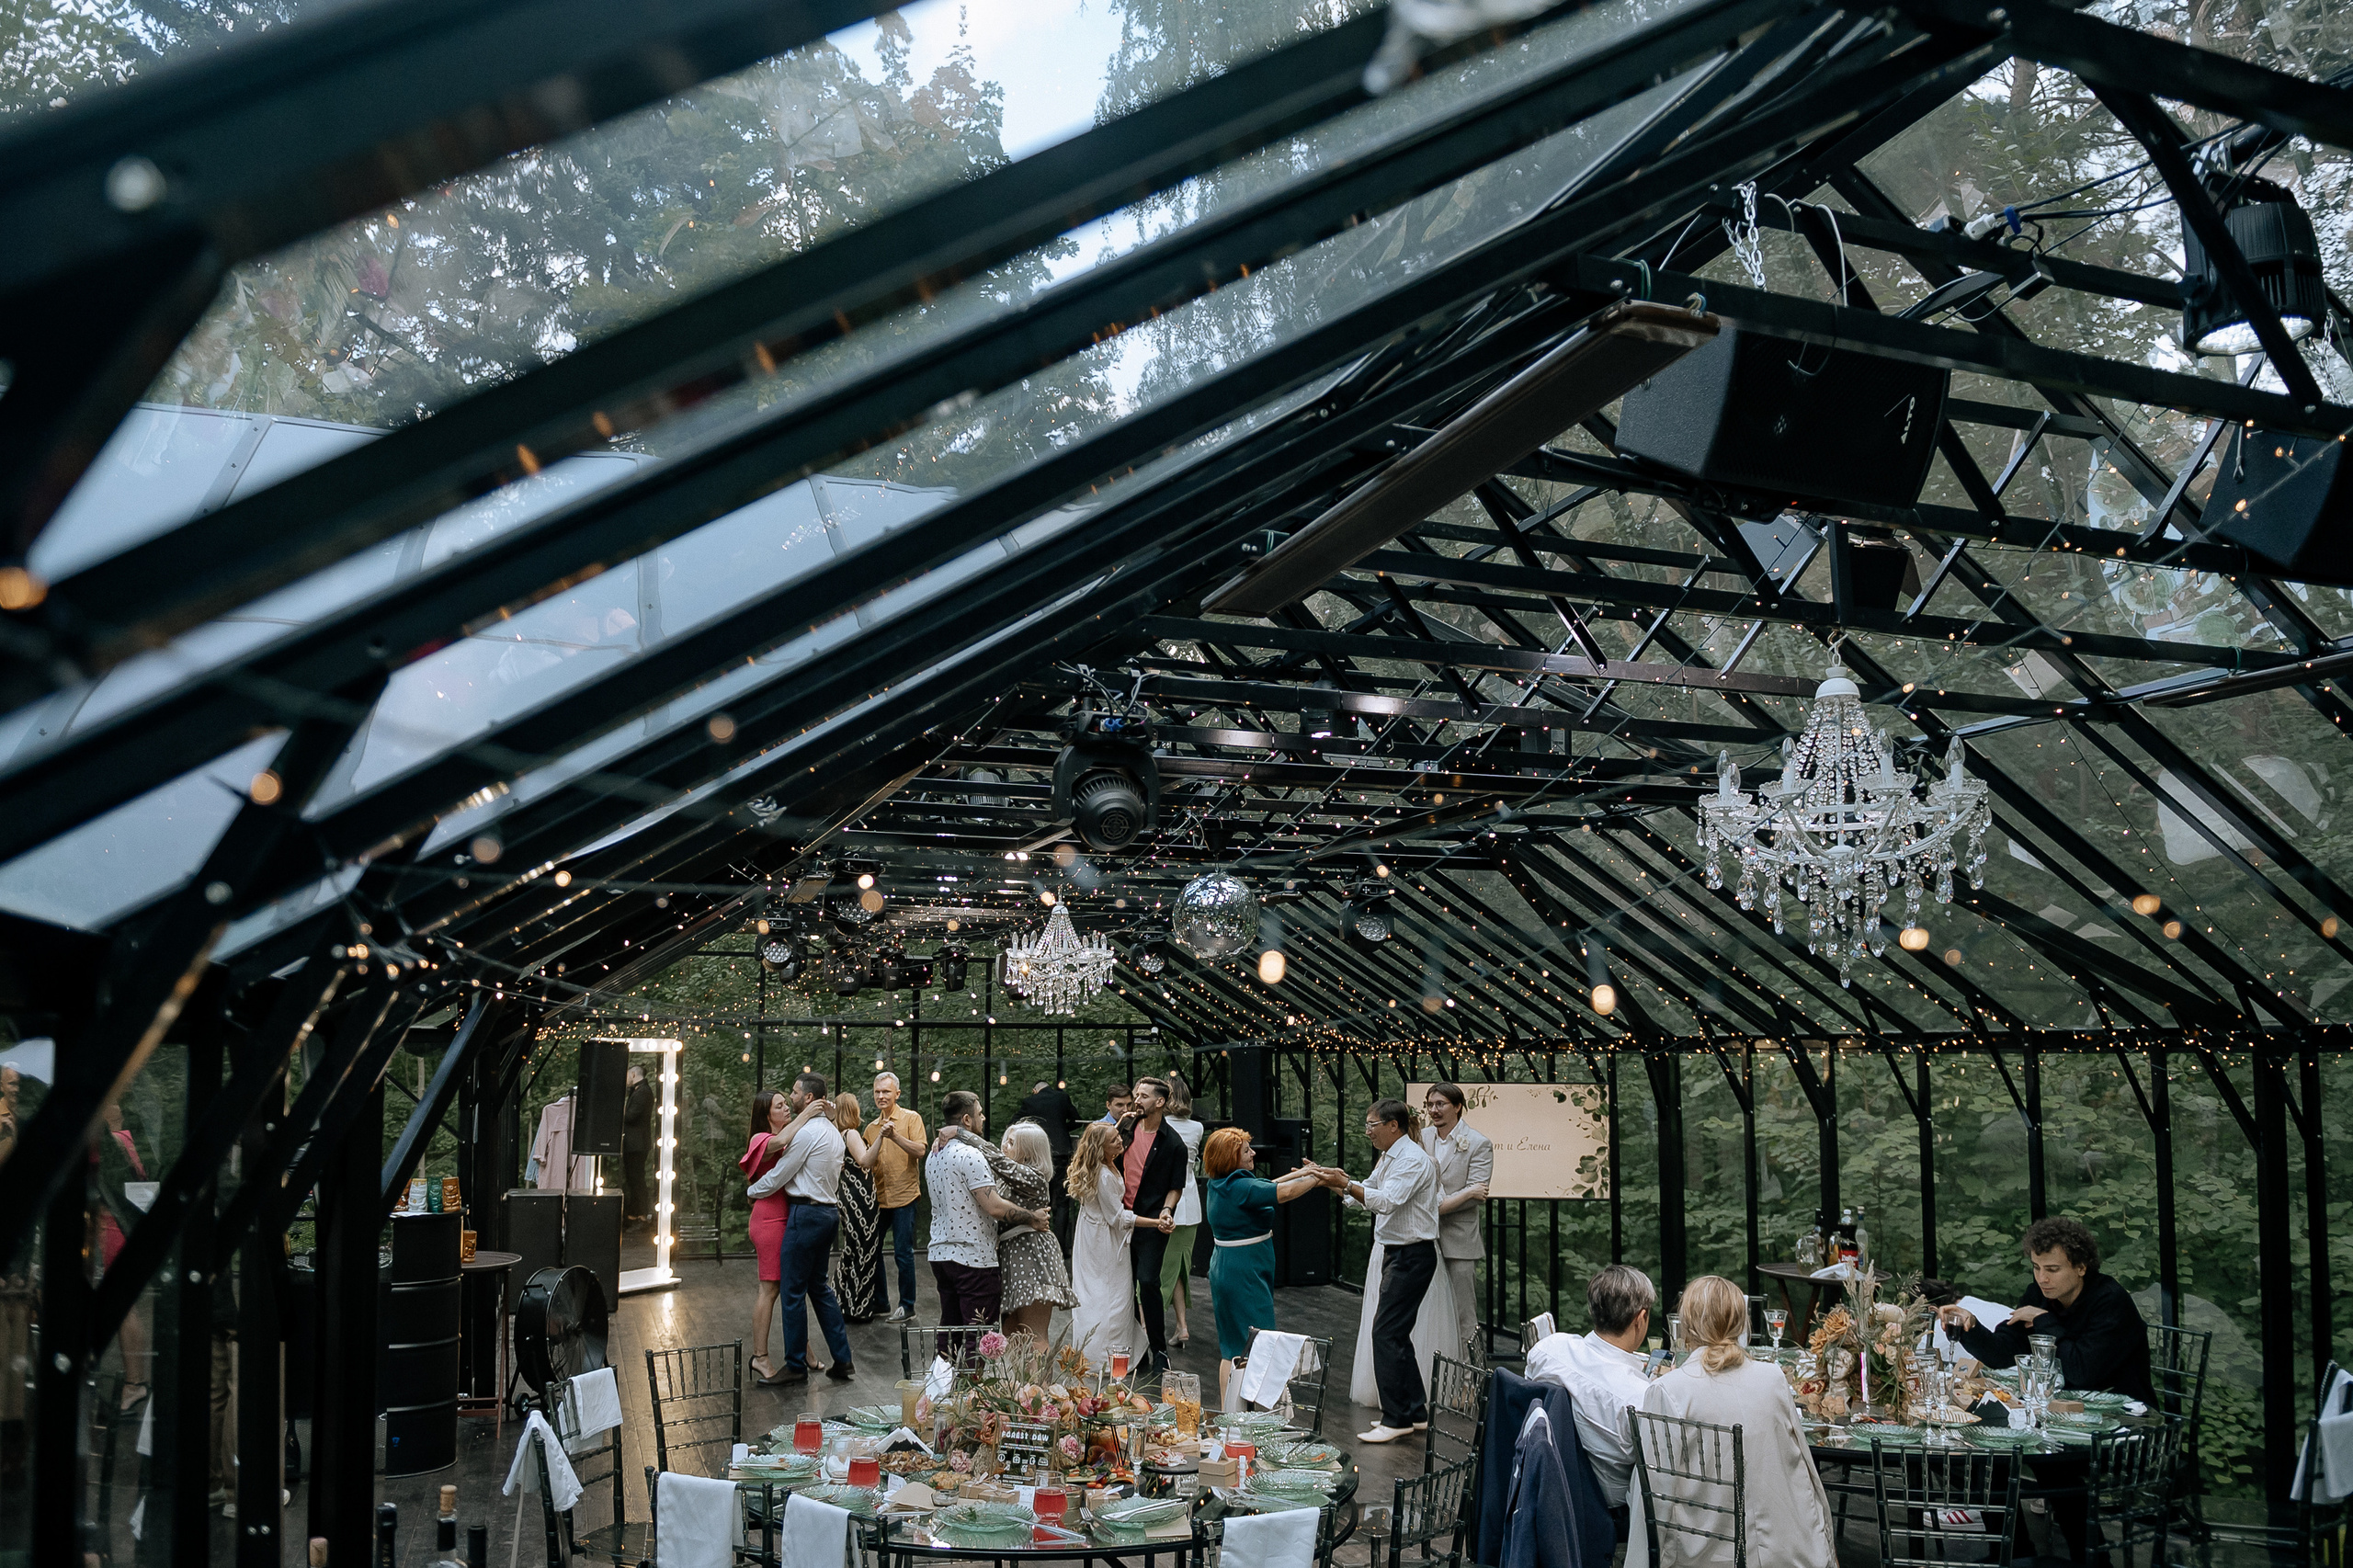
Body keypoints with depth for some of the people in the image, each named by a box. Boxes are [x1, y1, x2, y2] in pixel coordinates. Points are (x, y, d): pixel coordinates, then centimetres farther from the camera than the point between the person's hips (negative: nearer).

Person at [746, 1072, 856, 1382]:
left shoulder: (806, 1132, -15)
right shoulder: (834, 1132, 14)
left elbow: (778, 1176, -10)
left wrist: (752, 1191, 7)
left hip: (807, 1214, -9)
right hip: (830, 1211, 9)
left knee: (793, 1292, 0)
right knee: (820, 1286, 15)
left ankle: (795, 1365, 6)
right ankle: (842, 1361, 14)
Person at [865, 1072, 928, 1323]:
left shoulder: (911, 1118, -2)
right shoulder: (872, 1127, 14)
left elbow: (920, 1151, -13)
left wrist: (895, 1136, -25)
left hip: (903, 1196, -6)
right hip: (877, 1197, 6)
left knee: (903, 1253, -4)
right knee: (871, 1250, 8)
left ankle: (907, 1306, 5)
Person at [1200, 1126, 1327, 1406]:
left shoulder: (1221, 1185, 9)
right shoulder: (1239, 1188, -20)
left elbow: (1266, 1187, 18)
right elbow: (1284, 1193, -22)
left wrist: (1303, 1173, 15)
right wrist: (1317, 1178, -8)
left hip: (1225, 1269, 10)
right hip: (1244, 1274, -10)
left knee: (1232, 1348, 15)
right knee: (1252, 1348, -8)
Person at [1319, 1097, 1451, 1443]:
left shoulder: (1413, 1160, -16)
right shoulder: (1389, 1159, 14)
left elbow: (1386, 1201, -28)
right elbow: (1364, 1200, 19)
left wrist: (1346, 1183, -31)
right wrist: (1335, 1183, 6)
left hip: (1413, 1256, -10)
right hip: (1393, 1253, 10)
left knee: (1386, 1332, -12)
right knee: (1397, 1334, 12)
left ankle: (1396, 1419, -8)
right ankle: (1416, 1413, 21)